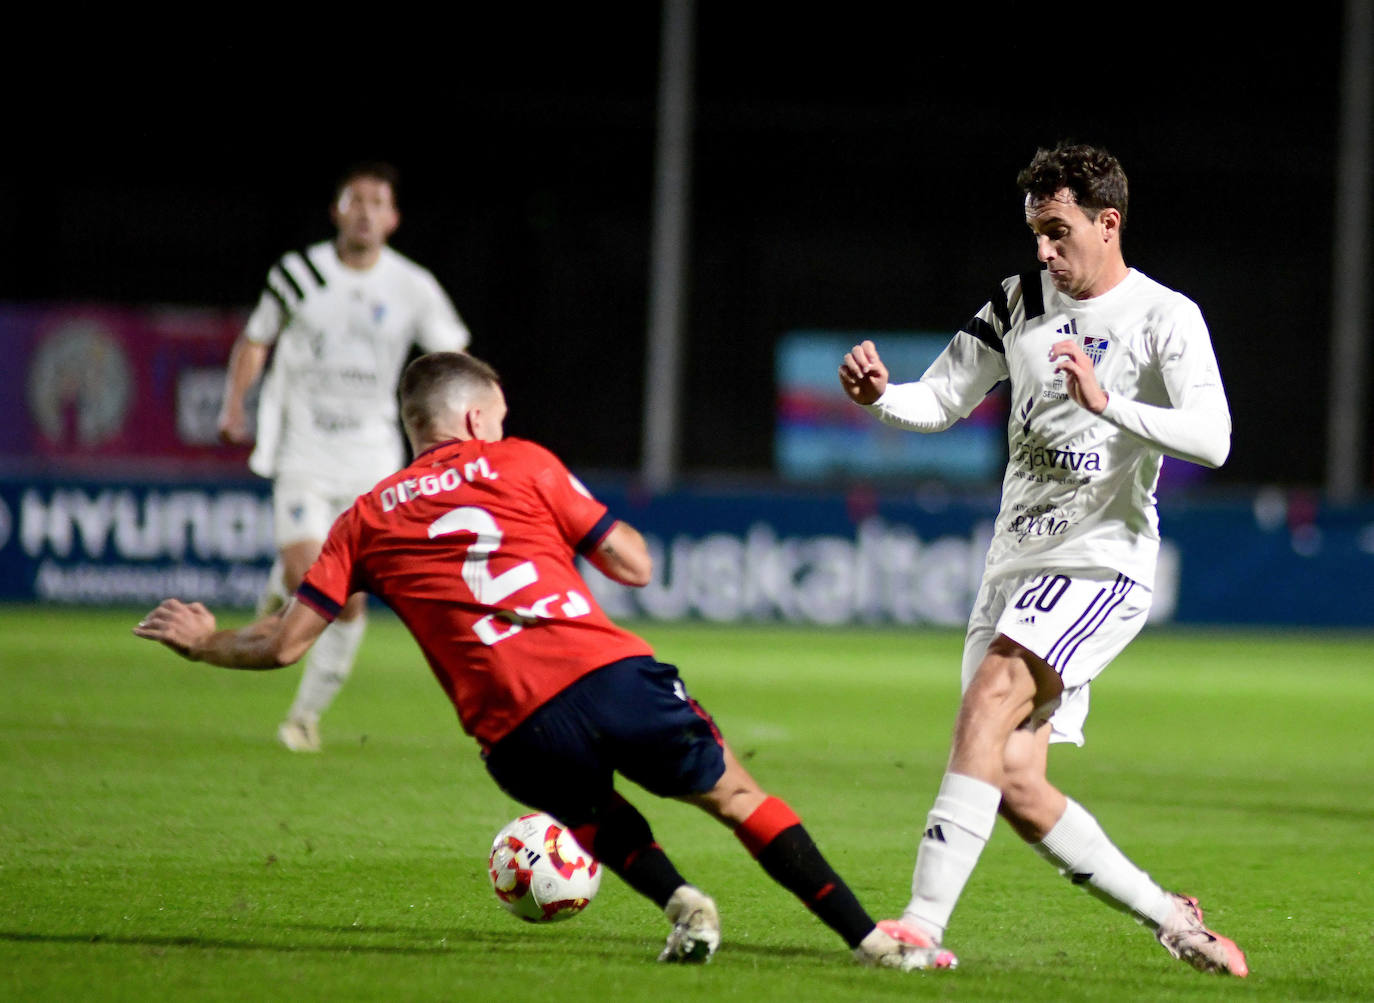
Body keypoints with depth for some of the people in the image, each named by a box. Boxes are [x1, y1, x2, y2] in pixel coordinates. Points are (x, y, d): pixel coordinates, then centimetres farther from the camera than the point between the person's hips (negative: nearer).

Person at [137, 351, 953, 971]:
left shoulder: (366, 521, 19)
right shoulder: (520, 465, 16)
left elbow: (286, 642, 14)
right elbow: (635, 565, 14)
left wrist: (203, 641, 32)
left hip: (516, 729, 1)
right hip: (611, 670, -1)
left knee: (592, 815, 33)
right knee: (736, 795, 14)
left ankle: (680, 901, 6)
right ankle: (871, 939, 7)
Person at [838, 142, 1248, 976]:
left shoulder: (1165, 317, -6)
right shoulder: (1021, 303, 11)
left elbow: (1212, 439, -19)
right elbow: (940, 400, 14)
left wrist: (1108, 404, -31)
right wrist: (880, 395, -8)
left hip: (1103, 563, -7)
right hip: (1017, 562, 7)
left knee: (991, 697, -28)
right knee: (1015, 785, 0)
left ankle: (925, 922, -33)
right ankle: (1170, 918, 16)